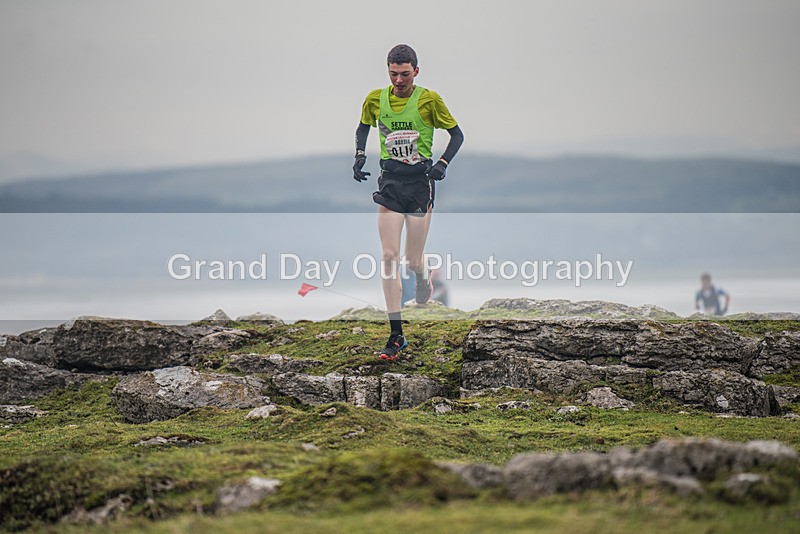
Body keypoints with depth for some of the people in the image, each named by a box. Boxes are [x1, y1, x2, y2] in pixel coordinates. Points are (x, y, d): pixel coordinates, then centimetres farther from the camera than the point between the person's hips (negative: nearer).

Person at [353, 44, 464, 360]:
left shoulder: (428, 99, -5)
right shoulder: (376, 99, 3)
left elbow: (457, 134, 4)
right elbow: (363, 127, 23)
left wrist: (443, 163, -11)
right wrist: (360, 155, 7)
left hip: (420, 180, -2)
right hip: (390, 180, 2)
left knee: (414, 261, -1)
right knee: (389, 256, -9)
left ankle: (424, 280, 40)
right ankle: (396, 335, -7)